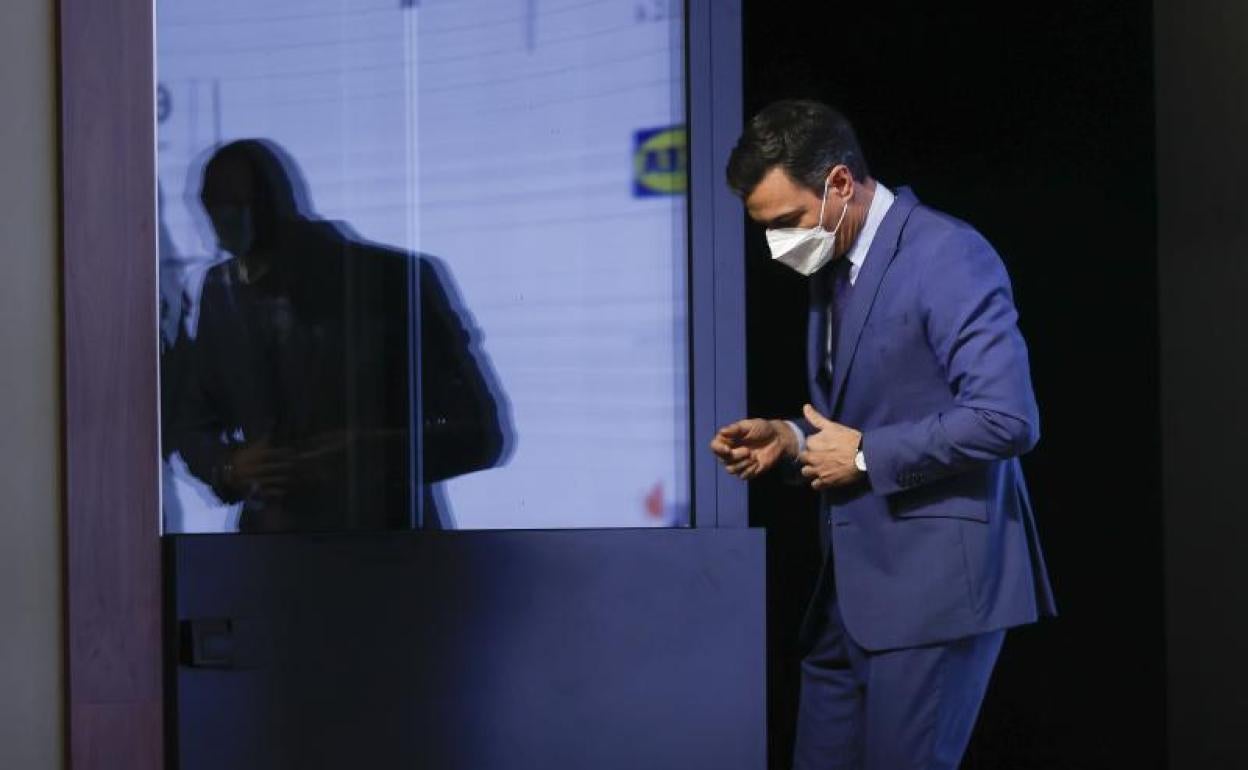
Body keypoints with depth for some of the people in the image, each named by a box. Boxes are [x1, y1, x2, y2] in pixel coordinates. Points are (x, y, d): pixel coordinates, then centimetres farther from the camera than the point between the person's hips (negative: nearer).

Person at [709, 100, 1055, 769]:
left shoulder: (948, 256, -13)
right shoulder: (831, 269, 15)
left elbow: (1007, 419, -22)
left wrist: (865, 456, -15)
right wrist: (789, 439, 6)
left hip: (933, 584, -9)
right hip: (851, 588, 9)